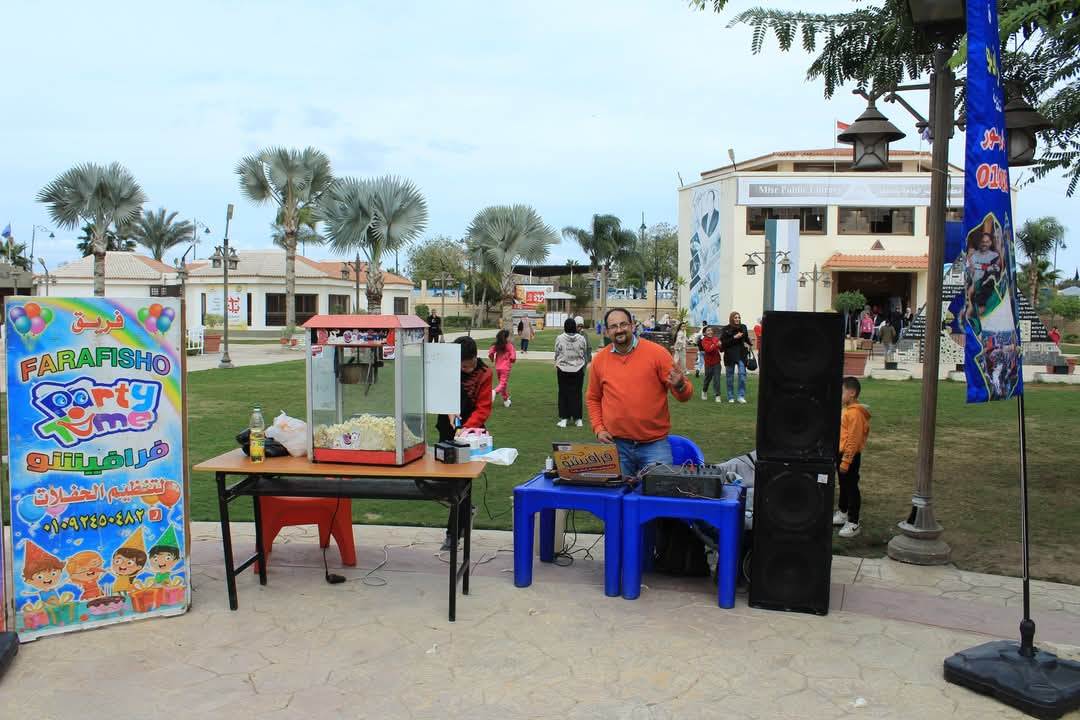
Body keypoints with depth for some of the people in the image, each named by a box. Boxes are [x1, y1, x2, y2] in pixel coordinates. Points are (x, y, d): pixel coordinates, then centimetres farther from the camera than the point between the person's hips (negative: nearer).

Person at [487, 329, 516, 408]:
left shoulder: (496, 346, 2)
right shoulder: (509, 346, -9)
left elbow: (490, 353, -6)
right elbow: (513, 357, -16)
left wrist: (492, 359, 13)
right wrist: (512, 360, 5)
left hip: (497, 367, 5)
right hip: (505, 368, -5)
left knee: (502, 383, 18)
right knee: (503, 383, -5)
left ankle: (506, 400, 26)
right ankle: (495, 391, -33)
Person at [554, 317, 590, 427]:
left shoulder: (559, 338, -9)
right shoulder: (581, 338, -6)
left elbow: (557, 355, 0)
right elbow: (585, 354, 4)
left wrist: (557, 365, 17)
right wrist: (584, 364, 20)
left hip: (563, 370, -1)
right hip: (578, 370, 1)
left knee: (564, 393, 7)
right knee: (577, 393, 8)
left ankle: (564, 418, 7)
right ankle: (578, 419, 12)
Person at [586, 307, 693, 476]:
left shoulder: (657, 353, -4)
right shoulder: (599, 360, 4)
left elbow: (685, 393, -1)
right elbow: (593, 398, 16)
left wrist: (680, 385, -23)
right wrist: (598, 428, 4)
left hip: (655, 444, -2)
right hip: (615, 444, 2)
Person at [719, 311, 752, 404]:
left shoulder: (743, 327, 4)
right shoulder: (726, 329, -4)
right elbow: (723, 342, -11)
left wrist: (750, 343, 4)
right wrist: (734, 337, -17)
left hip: (741, 354, 1)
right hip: (730, 355, -1)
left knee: (742, 374, -11)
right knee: (730, 376, 7)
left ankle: (741, 396, -5)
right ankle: (730, 397, 17)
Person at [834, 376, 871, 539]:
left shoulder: (855, 413, -21)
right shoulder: (847, 410, 10)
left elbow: (853, 440, -23)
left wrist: (846, 461, -23)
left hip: (850, 456, -10)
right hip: (841, 453, 10)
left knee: (851, 488, -2)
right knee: (843, 485, 21)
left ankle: (853, 523, 4)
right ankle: (842, 513, 36)